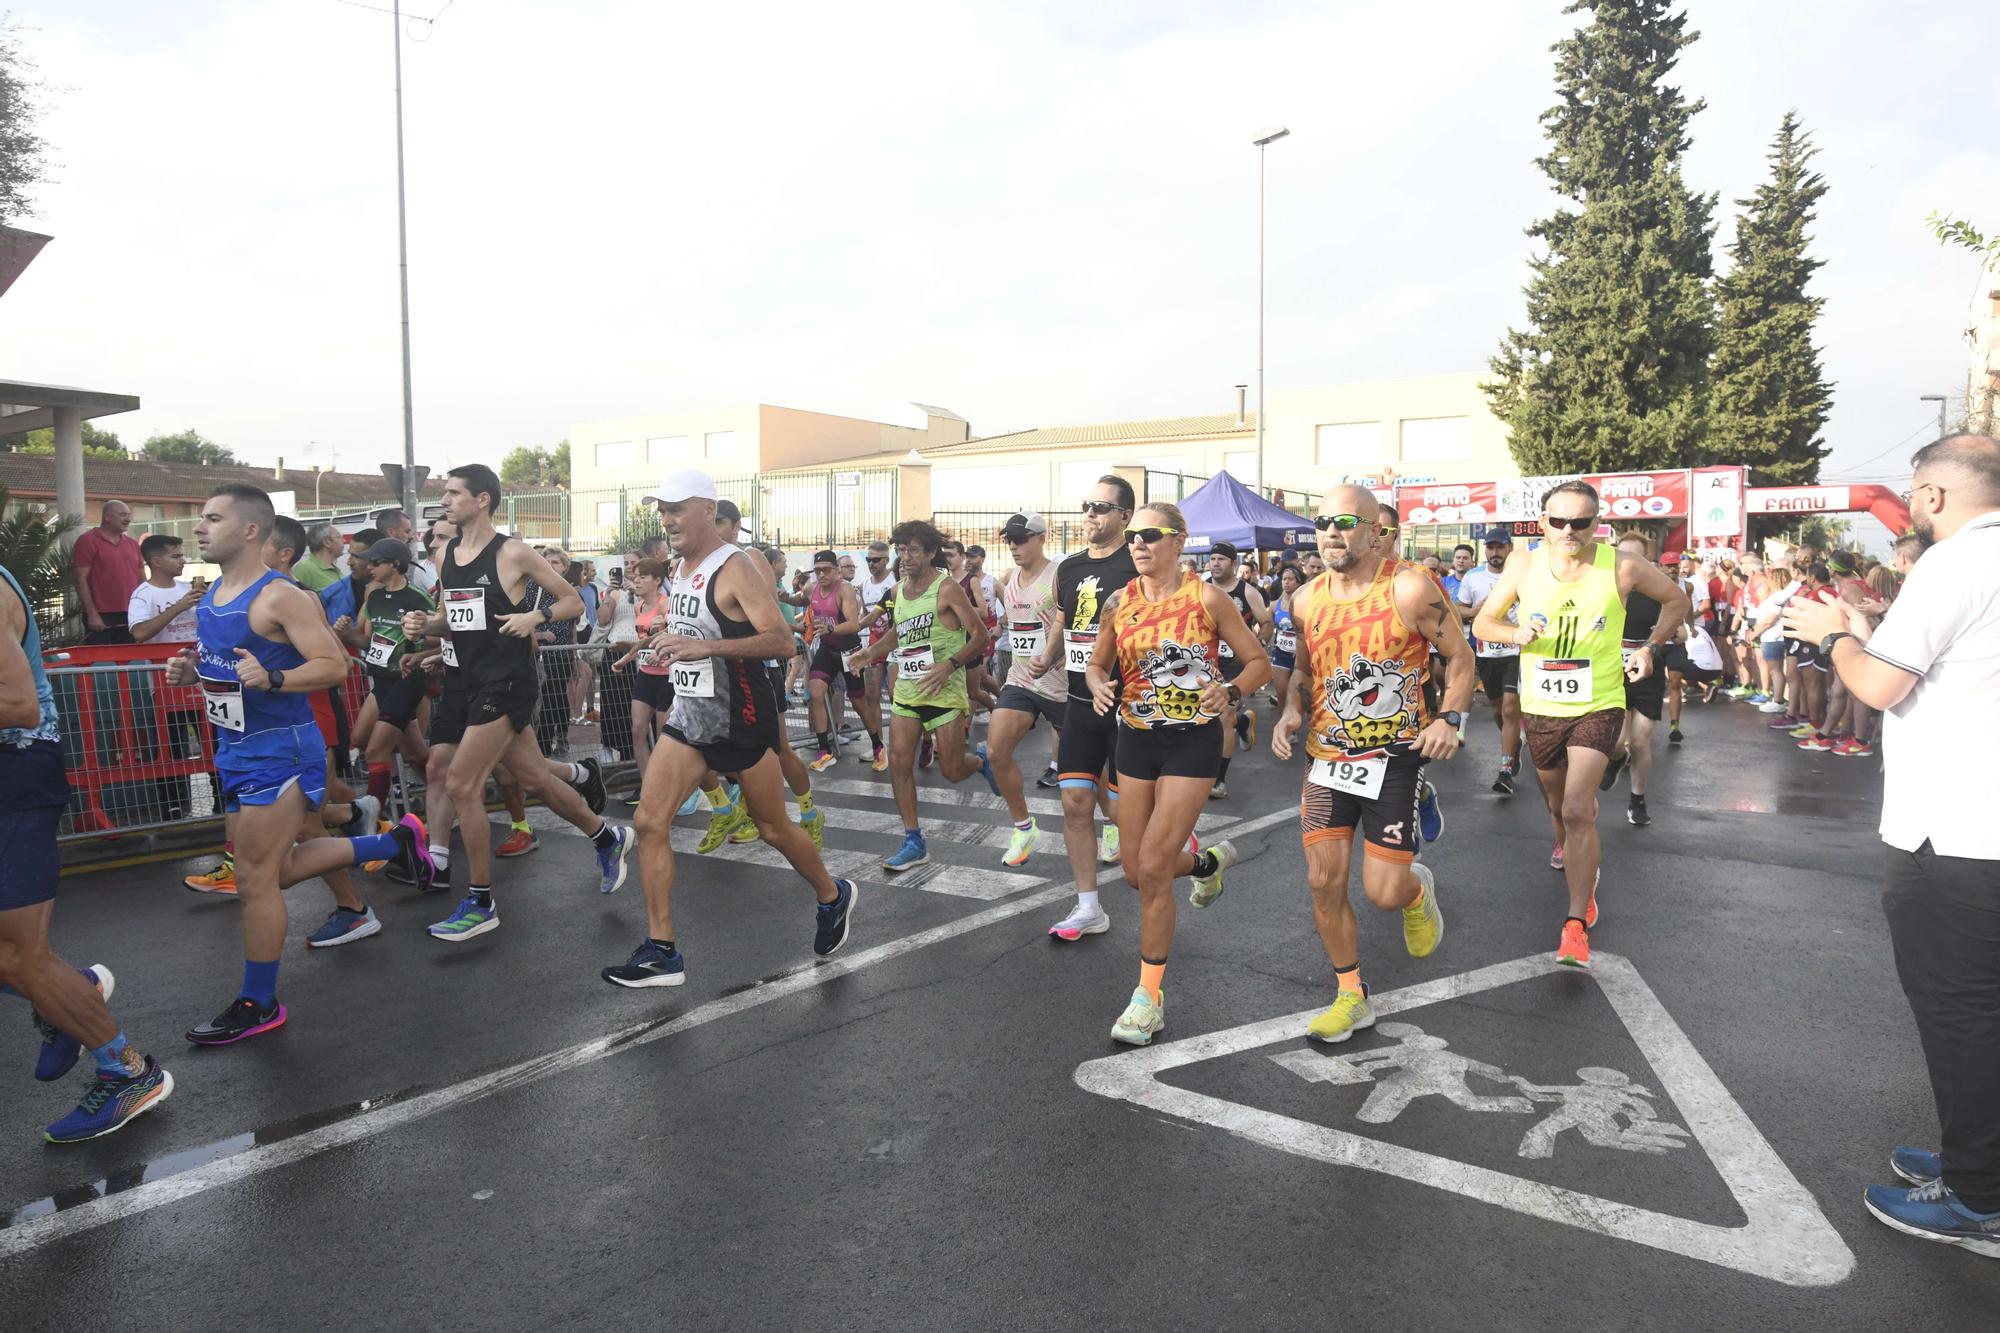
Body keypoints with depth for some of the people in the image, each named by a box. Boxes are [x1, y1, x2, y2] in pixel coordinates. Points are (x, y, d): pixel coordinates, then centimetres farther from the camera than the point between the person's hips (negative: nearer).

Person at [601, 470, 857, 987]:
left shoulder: (737, 569, -16)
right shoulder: (679, 567, 10)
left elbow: (780, 639, -26)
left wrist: (705, 647, -34)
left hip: (740, 720, -7)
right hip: (688, 715, 7)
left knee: (773, 829, 7)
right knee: (650, 821, -5)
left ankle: (833, 896, 35)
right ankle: (662, 951, 0)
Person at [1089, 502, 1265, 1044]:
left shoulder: (1206, 598, -8)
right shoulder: (1119, 603, 3)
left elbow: (1258, 662, -2)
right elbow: (1097, 664, 15)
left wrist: (1229, 691, -22)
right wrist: (1100, 687, -8)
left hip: (1193, 740, -5)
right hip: (1136, 739, 5)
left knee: (1152, 869, -11)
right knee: (1136, 872, 9)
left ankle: (1149, 996, 5)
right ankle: (1208, 861, 43)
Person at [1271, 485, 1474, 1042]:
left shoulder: (1409, 589, -12)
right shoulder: (1308, 600, 2)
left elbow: (1460, 657, -3)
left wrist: (1449, 718, -17)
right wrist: (1292, 712, -1)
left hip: (1394, 757, -4)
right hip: (1327, 757, 4)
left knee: (1384, 892, -5)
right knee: (1324, 883, 2)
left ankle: (1417, 890, 35)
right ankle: (1351, 996, 21)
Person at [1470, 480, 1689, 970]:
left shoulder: (1622, 567, -12)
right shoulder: (1523, 565, -8)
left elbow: (1677, 601, 6)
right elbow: (1482, 623, 0)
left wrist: (1651, 647, -7)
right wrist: (1515, 633, -20)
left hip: (1598, 707, -3)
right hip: (1539, 708, 3)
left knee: (1577, 811, -18)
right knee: (1559, 806, 22)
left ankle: (1576, 927, -13)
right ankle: (1570, 848, 57)